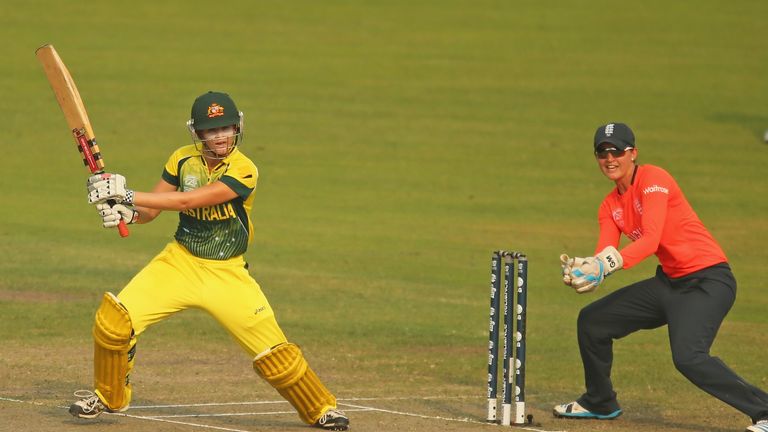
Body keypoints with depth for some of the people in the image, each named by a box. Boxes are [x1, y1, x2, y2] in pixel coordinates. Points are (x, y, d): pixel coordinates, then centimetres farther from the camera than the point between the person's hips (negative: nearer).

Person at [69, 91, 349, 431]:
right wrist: (124, 211, -24)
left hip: (226, 273, -3)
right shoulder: (183, 159, -3)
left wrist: (128, 195, -32)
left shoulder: (244, 170, -19)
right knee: (114, 317, -14)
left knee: (272, 348, -8)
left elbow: (186, 201, -28)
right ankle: (109, 397, 9)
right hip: (179, 262, 3)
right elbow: (149, 211, -1)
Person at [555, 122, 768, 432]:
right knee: (592, 321, 13)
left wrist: (605, 266, -39)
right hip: (668, 283, 9)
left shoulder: (652, 179, -14)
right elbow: (605, 254, -4)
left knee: (688, 357, -29)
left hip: (708, 281, -9)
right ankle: (599, 403, 33)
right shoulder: (610, 206, 10)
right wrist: (582, 267, -27)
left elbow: (651, 240, -27)